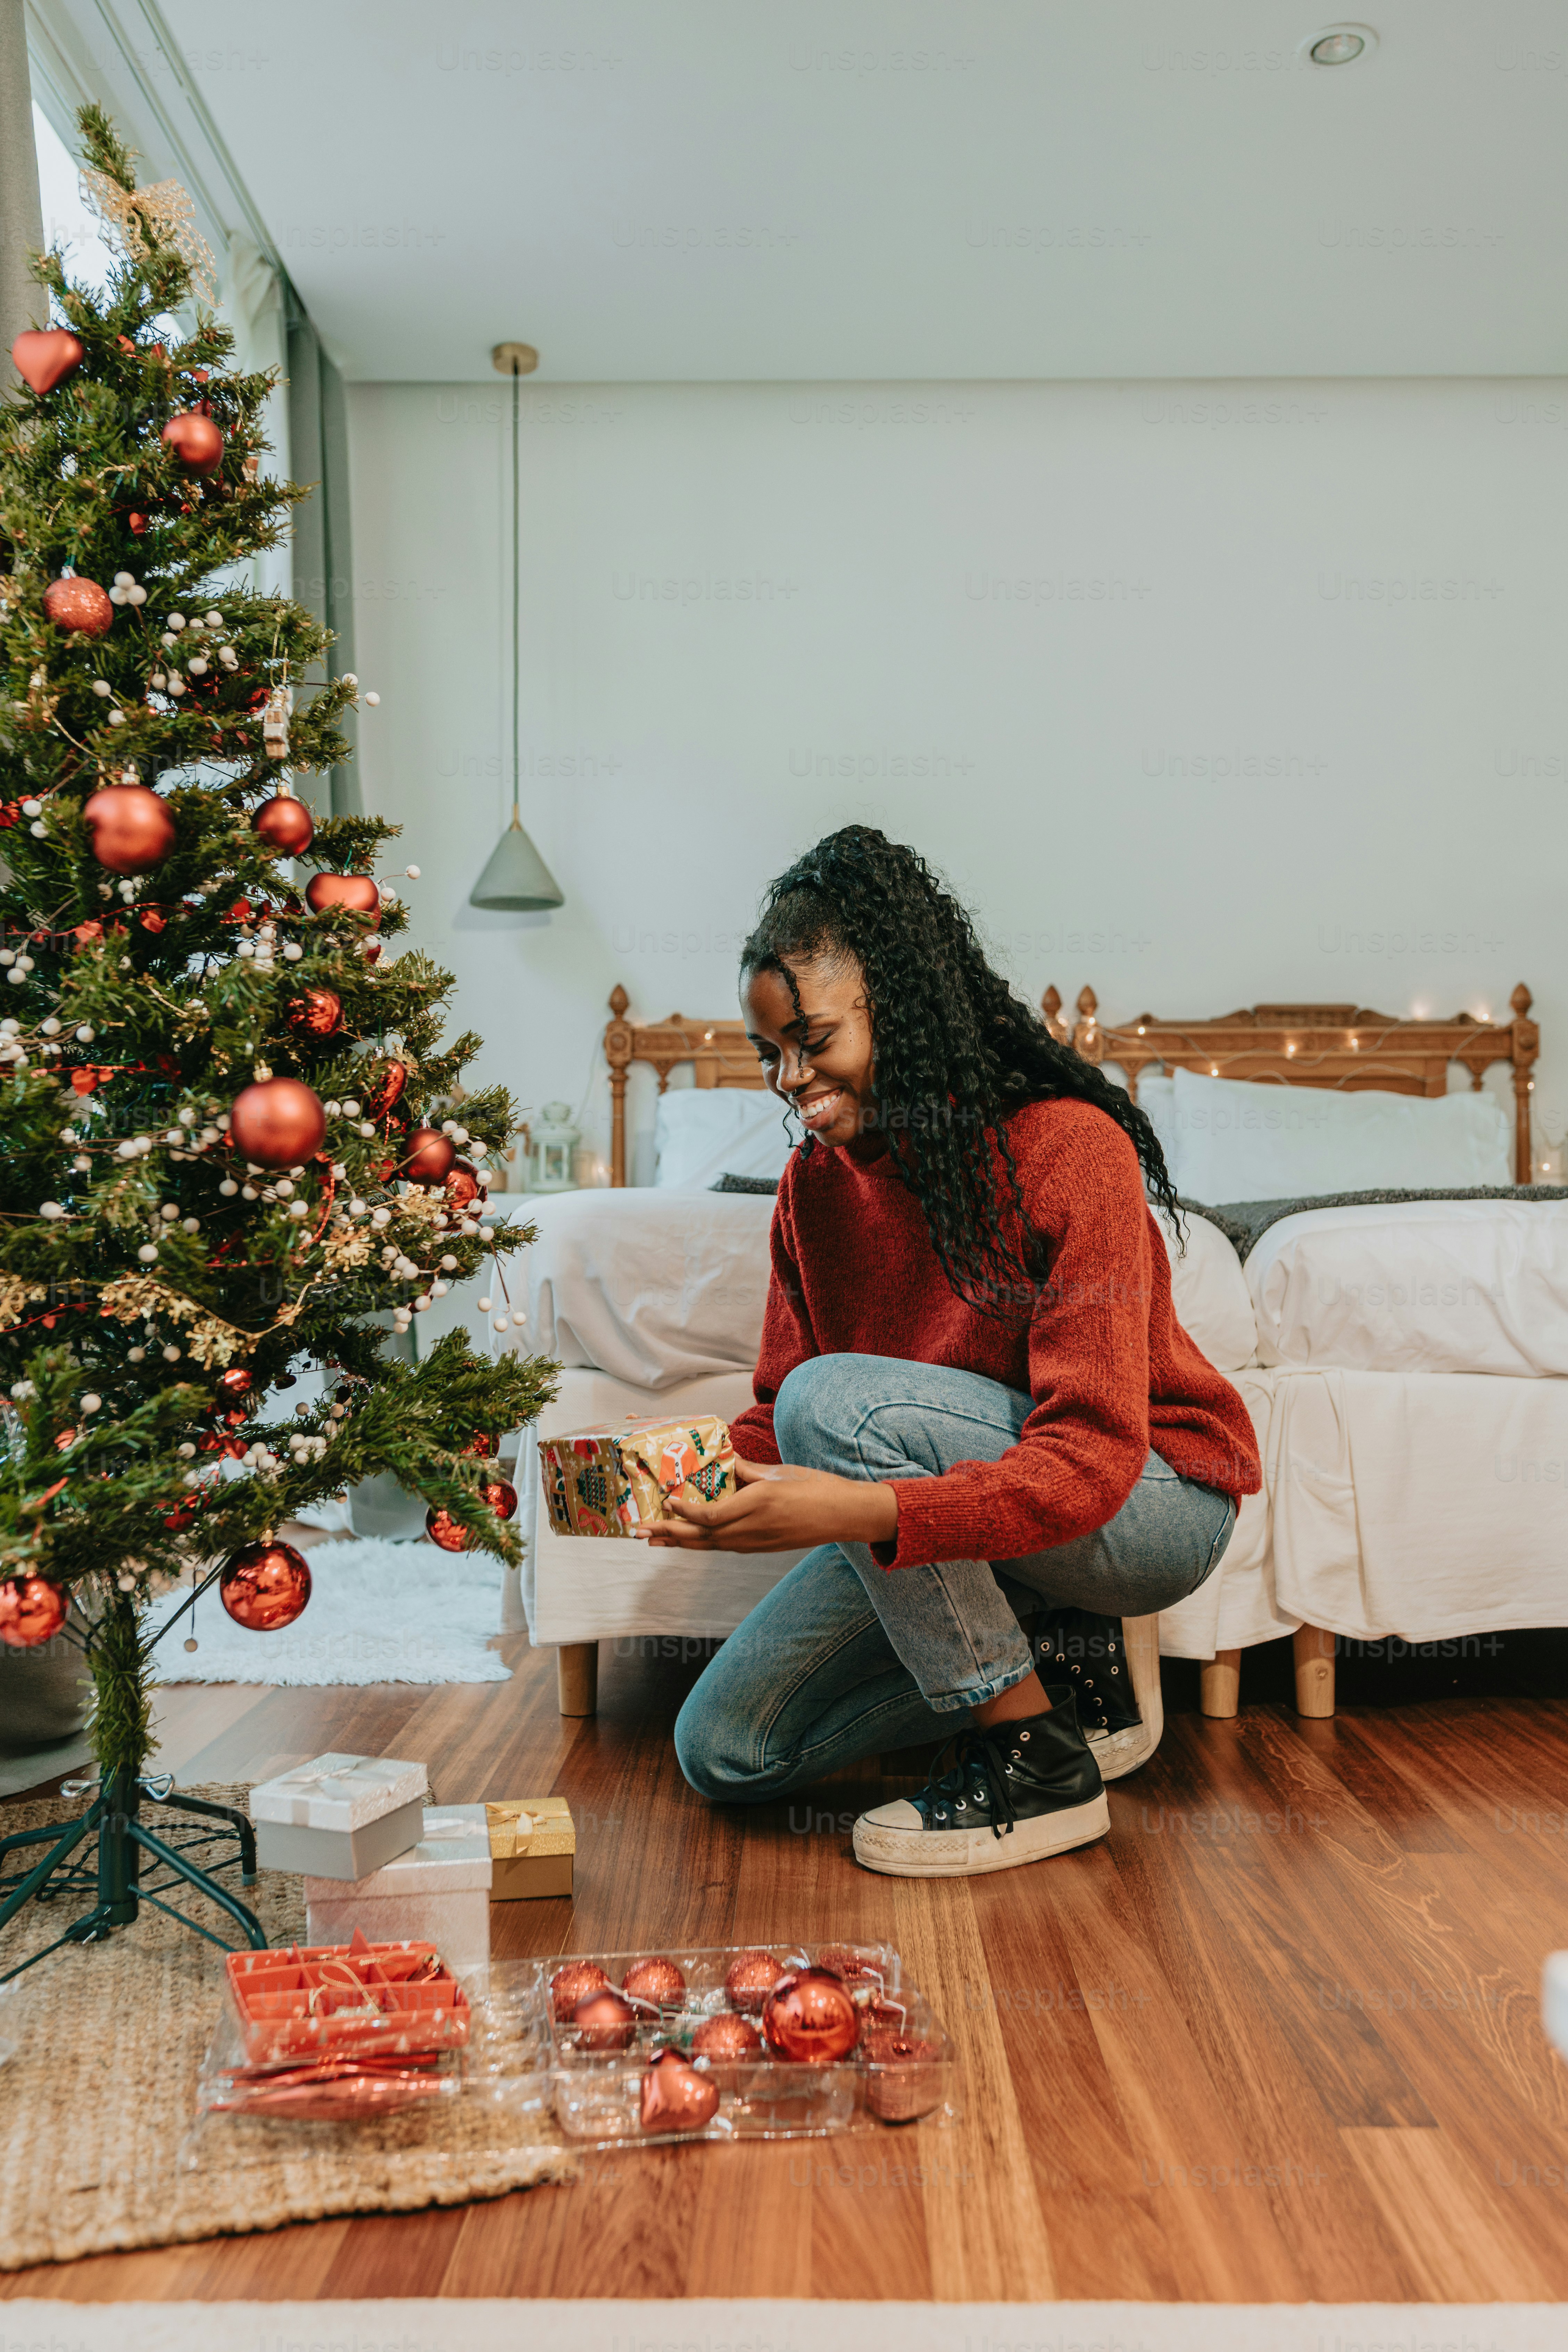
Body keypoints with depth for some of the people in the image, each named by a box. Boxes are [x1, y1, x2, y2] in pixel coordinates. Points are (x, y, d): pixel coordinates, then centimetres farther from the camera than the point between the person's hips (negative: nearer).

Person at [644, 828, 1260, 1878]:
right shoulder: (815, 1182, -3)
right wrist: (701, 1484, -23)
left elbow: (1091, 1458, -31)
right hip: (961, 1497, 7)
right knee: (724, 1753, -2)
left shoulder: (1066, 1149, -24)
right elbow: (773, 1419, 0)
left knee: (836, 1400, -32)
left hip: (1153, 1500, -6)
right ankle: (1050, 1657, 7)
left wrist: (864, 1511, -44)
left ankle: (1041, 1766, -17)